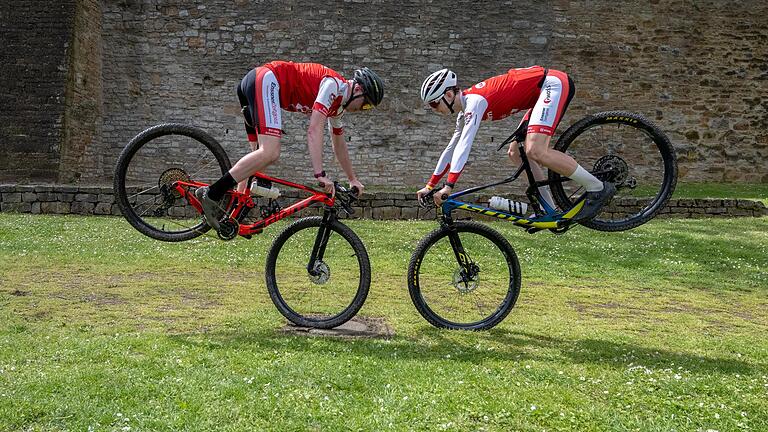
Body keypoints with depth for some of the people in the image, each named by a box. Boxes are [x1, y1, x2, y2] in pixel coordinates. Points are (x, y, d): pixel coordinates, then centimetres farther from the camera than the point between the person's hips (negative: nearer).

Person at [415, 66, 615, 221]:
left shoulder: (474, 101, -17)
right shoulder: (465, 111, 11)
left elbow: (464, 145, -28)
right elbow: (452, 148, 19)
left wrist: (448, 186, -32)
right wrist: (430, 186, 18)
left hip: (554, 83, -10)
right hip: (544, 92, 10)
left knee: (535, 152, -23)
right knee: (515, 153, 7)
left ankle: (598, 188, -16)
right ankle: (549, 210, 7)